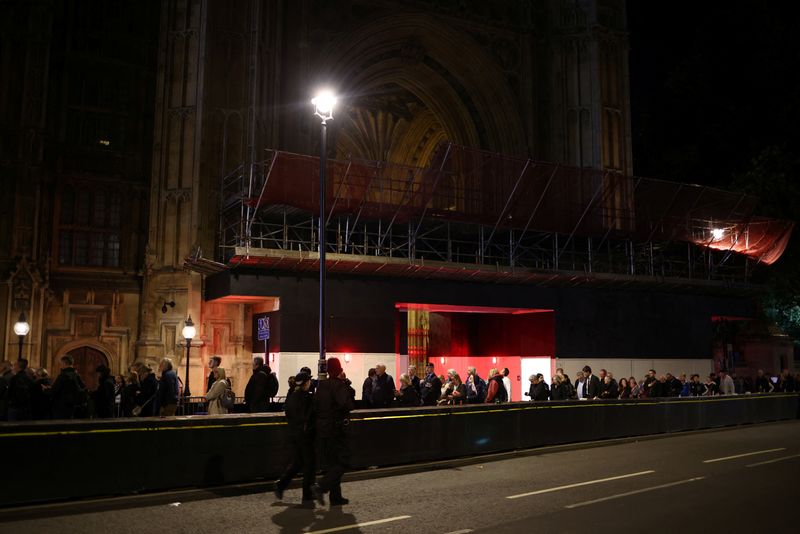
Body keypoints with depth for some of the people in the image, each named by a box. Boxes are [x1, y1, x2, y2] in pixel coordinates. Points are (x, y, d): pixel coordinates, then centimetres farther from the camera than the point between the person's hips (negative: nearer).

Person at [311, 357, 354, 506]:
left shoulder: (321, 385, 8)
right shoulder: (339, 385, -15)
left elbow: (315, 407, 12)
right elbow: (347, 405, -24)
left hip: (322, 429, 8)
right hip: (336, 429, -8)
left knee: (331, 462, 15)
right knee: (343, 462, -1)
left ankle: (336, 497, 19)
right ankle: (321, 487, -16)